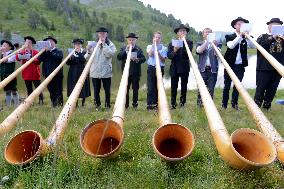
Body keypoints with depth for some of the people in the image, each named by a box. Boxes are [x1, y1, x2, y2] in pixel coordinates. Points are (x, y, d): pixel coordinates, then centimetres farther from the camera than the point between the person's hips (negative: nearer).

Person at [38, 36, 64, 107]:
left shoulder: (59, 51, 5)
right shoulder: (44, 52, 16)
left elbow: (58, 57, -17)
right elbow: (40, 59, -1)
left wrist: (50, 51, -15)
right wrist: (44, 51, -11)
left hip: (57, 74, -4)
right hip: (48, 75, 4)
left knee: (58, 92, -4)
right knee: (51, 92, 9)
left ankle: (60, 104, 0)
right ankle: (54, 105, 16)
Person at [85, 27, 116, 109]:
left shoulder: (110, 44, 5)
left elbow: (110, 54, -15)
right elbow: (86, 58, 6)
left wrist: (103, 44, -14)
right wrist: (88, 51, -14)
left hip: (106, 72, -1)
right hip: (95, 72, 1)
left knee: (107, 90, 3)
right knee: (96, 90, 6)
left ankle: (107, 105, 14)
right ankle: (97, 105, 16)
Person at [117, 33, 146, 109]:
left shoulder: (139, 49, 7)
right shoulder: (123, 48, 10)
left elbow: (143, 58, -4)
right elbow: (118, 57, -4)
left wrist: (137, 59, -23)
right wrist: (126, 50, -13)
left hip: (136, 72, 0)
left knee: (135, 88, 5)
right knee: (125, 88, 2)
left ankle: (135, 104, 13)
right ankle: (125, 104, 10)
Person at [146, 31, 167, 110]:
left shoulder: (164, 48, 9)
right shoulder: (149, 47, 11)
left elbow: (163, 60, 0)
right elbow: (150, 54, -10)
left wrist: (159, 53, -13)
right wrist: (154, 45, -6)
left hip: (160, 68, 1)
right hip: (151, 68, -1)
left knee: (158, 87, 3)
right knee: (150, 87, -6)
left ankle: (156, 104, 11)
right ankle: (149, 104, -5)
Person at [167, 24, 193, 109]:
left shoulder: (189, 42, 6)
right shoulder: (172, 43, 9)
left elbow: (188, 52, -13)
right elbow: (169, 56, -2)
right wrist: (174, 50, -21)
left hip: (184, 68, 0)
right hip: (174, 68, 1)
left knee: (184, 87, 4)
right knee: (173, 88, 0)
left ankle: (182, 103, 12)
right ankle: (173, 104, 6)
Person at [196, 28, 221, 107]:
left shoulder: (216, 44, 11)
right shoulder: (200, 43, 12)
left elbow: (217, 53, -7)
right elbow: (199, 51, -9)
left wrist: (214, 44, -24)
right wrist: (207, 41, -15)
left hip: (213, 69, 0)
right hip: (203, 69, 0)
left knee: (211, 89, 1)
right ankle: (199, 105, 7)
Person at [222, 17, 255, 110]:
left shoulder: (246, 38, 6)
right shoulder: (229, 37, -1)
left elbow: (253, 46, -10)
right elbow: (231, 46, -21)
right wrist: (240, 36, -26)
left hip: (240, 66, 3)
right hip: (230, 65, -2)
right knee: (227, 85, 5)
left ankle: (234, 103, 18)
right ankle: (224, 104, 13)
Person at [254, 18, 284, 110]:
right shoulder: (263, 36, 4)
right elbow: (260, 45, -16)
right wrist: (273, 38, -25)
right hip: (264, 68, -3)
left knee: (272, 90, 9)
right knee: (260, 89, 1)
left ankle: (266, 106, 22)